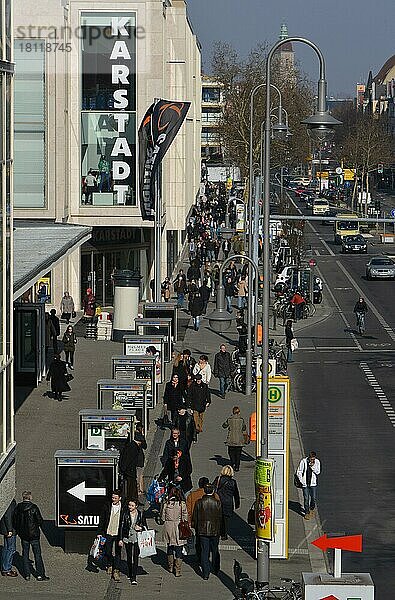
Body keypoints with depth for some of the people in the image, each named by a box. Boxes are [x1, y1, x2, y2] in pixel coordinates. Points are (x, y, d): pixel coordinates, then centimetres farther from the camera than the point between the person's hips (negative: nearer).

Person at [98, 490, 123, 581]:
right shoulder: (107, 505, -1)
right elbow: (102, 519, 4)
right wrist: (99, 532, 1)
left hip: (118, 534, -2)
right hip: (108, 533, 2)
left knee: (117, 553, -3)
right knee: (107, 551, 11)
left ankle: (116, 571, 2)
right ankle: (109, 565, 35)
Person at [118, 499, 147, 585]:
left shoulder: (141, 514, -1)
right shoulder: (125, 514, -1)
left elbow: (145, 526, 10)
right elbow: (121, 526, 1)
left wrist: (140, 528, -12)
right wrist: (120, 539, -2)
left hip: (137, 538, -2)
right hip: (127, 538, 2)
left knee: (135, 557, -9)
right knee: (129, 557, 10)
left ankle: (134, 578, -10)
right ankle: (130, 574, 29)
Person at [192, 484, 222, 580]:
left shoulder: (199, 503, -8)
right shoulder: (217, 503, -8)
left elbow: (195, 518, -1)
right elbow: (220, 518, -1)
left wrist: (196, 529, 12)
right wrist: (220, 530, 10)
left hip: (202, 531, -1)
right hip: (215, 531, 1)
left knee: (204, 552, 3)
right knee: (215, 551, 17)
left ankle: (205, 573, 1)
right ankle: (215, 570, 30)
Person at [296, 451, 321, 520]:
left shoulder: (317, 462, -3)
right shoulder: (303, 462, -10)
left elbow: (318, 472, -8)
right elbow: (299, 472, -4)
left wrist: (312, 466, -23)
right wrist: (301, 481, -9)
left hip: (313, 483, 2)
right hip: (305, 483, -2)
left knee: (314, 498, 5)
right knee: (306, 498, -2)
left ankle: (312, 509, 33)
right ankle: (306, 513, 9)